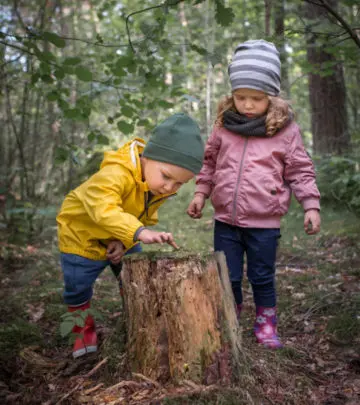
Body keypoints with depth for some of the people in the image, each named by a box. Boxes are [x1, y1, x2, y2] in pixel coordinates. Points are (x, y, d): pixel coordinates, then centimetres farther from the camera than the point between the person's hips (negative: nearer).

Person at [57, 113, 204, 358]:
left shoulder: (162, 189, -14)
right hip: (82, 235, -6)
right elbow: (104, 209, -57)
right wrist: (140, 233, -69)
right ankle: (84, 330, 28)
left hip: (123, 240, 6)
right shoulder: (115, 174, -41)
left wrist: (125, 241, -21)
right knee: (78, 289, 3)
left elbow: (146, 218, -5)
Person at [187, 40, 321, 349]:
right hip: (226, 219, 3)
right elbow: (210, 162, 15)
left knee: (262, 278, 11)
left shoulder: (285, 129, -5)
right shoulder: (224, 124, 3)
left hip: (264, 222, -2)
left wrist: (311, 206, -5)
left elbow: (300, 170, 0)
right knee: (227, 277, 12)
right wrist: (201, 193, 10)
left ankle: (266, 324, 31)